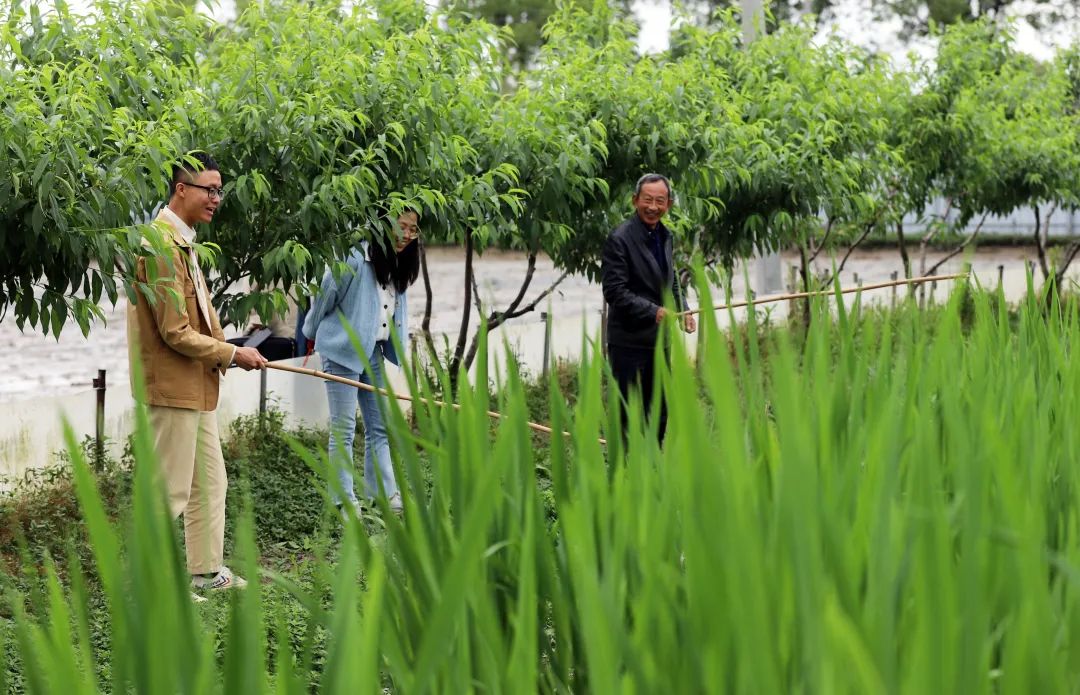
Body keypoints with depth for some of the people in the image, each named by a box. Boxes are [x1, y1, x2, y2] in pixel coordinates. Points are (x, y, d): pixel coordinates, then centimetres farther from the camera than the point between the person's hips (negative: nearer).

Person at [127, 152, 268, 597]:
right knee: (170, 490, -2)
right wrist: (232, 355, -12)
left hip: (197, 385, 11)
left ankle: (207, 571, 27)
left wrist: (224, 353, 6)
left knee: (210, 484, 17)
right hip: (171, 387, -11)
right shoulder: (161, 245, -20)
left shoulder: (182, 242, 13)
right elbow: (175, 333, -22)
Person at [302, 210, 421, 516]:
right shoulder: (355, 259, -18)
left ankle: (385, 494, 13)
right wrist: (312, 334, 7)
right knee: (343, 428, -3)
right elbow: (324, 296, -7)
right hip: (343, 351, -8)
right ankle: (345, 501, 0)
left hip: (374, 352, 8)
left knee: (380, 427, 9)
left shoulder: (398, 264, 6)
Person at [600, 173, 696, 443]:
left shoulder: (664, 236, 12)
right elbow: (614, 291, -18)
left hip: (659, 340, 8)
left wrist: (682, 309, 5)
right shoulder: (619, 239, -14)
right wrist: (654, 312, -24)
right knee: (629, 414, -3)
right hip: (629, 342, -8)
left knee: (659, 412, 14)